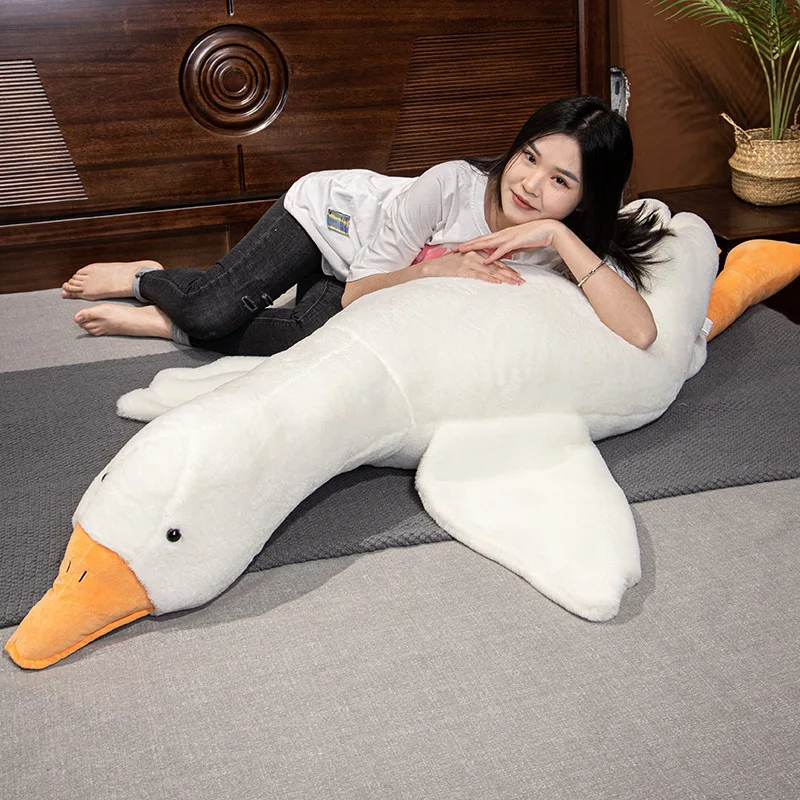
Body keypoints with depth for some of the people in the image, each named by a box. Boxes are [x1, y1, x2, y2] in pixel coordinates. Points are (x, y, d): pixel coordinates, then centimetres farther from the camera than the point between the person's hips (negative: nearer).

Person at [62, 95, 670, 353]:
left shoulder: (566, 247, -24)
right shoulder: (454, 184, -33)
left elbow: (639, 333, -42)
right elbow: (360, 290, -26)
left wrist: (561, 237, -46)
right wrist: (432, 269, -44)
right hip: (334, 212, -3)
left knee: (308, 337, -25)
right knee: (215, 312, -21)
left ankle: (166, 323, 0)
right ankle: (145, 277, 14)